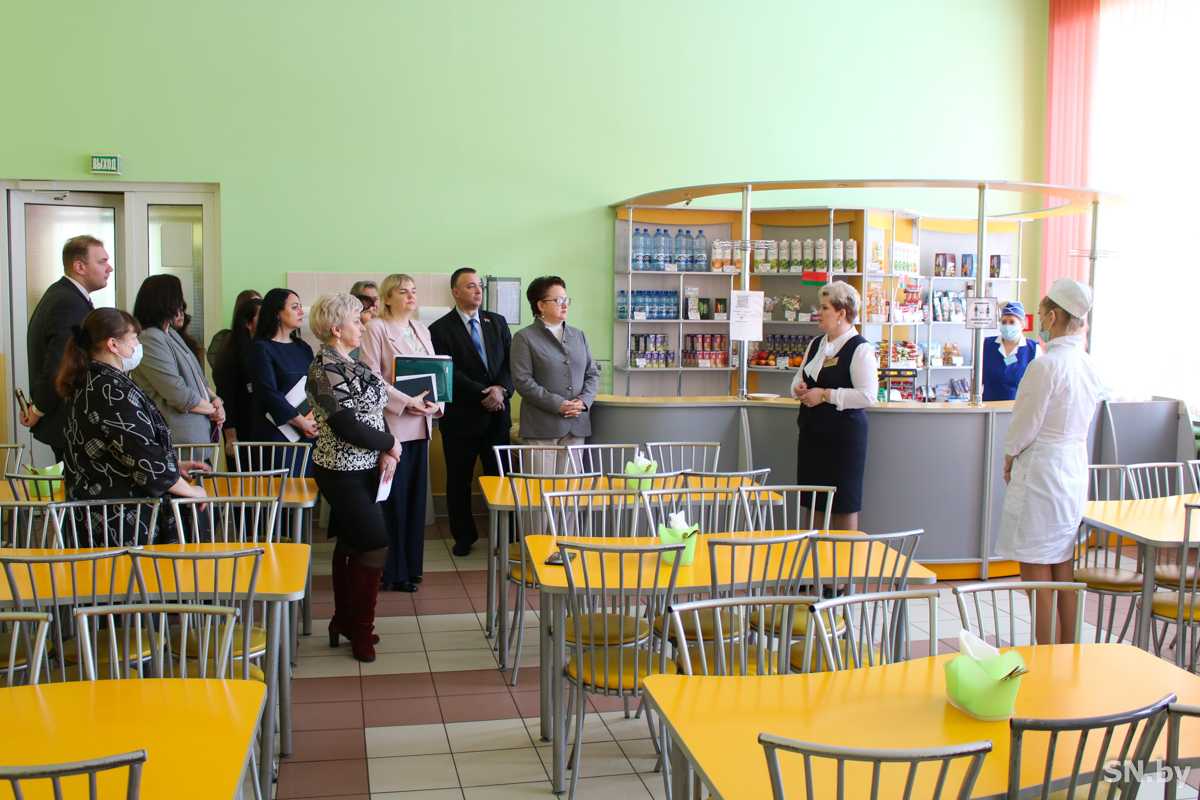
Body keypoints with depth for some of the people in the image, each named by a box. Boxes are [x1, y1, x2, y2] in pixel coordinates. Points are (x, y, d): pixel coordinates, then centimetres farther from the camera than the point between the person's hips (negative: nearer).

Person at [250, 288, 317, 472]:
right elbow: (269, 394, -11)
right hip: (277, 435, -6)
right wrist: (302, 422, -11)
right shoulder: (262, 348, -3)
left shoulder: (303, 347, 16)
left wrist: (314, 416, -10)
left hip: (309, 436, 6)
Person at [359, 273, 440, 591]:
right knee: (393, 496, -3)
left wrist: (436, 403, -3)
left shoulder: (422, 330, 16)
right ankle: (392, 569, 6)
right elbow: (371, 375, -12)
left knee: (416, 494, 9)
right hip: (390, 422, -6)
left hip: (420, 423, 6)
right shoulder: (377, 328, -4)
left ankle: (411, 564, 17)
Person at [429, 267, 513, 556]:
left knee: (499, 475, 4)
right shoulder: (441, 329, -4)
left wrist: (502, 389, -14)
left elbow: (510, 361, 5)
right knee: (459, 480, 8)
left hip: (497, 414, 3)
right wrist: (483, 395, -17)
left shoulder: (497, 322, 10)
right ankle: (464, 536, 21)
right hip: (461, 416, -3)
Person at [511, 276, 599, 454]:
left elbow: (592, 374, 16)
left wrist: (584, 400, -4)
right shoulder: (524, 338, 0)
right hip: (542, 426, -4)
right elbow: (522, 381, -9)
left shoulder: (578, 335, 16)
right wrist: (558, 405, -15)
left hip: (577, 425, 5)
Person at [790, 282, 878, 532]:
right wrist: (798, 388, 1)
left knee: (844, 505, 2)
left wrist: (825, 394, -19)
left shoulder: (860, 349, -12)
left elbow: (868, 396, -21)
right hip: (812, 431, 8)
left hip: (843, 434, -8)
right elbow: (799, 378, 25)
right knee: (812, 502, 12)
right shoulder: (816, 344, 12)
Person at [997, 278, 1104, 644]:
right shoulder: (1088, 365, 6)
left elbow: (1025, 425, -15)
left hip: (1040, 471, -8)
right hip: (1075, 468, 8)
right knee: (1064, 567, 15)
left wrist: (1009, 457, 3)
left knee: (1035, 569, 1)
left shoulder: (1045, 365, -19)